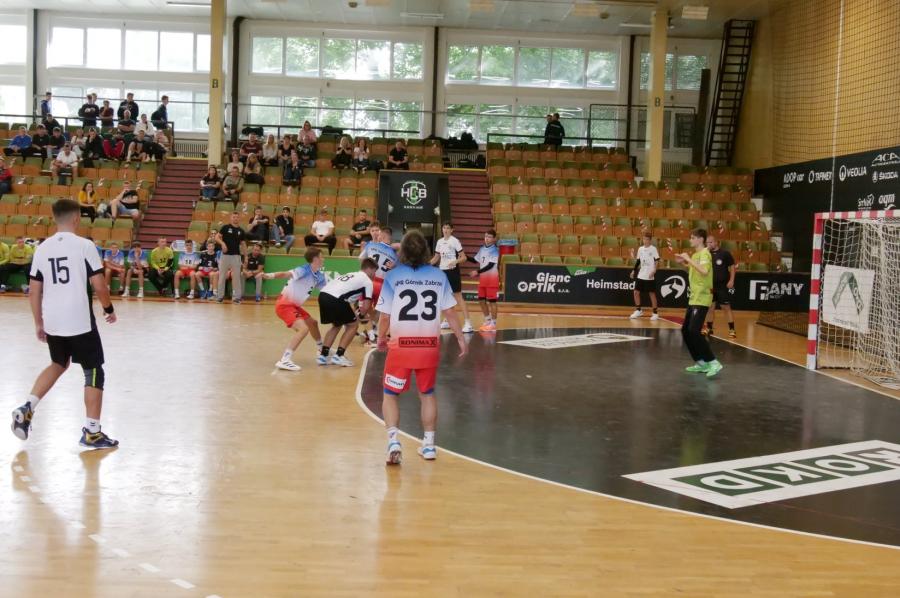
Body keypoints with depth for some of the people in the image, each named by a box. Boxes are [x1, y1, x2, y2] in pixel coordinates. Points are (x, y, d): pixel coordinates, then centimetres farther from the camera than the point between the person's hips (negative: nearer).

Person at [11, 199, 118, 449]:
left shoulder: (42, 248, 7)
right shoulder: (85, 245, -8)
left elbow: (35, 291, 9)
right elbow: (99, 286, -9)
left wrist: (39, 323, 19)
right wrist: (109, 309, 9)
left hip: (52, 322, 6)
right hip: (80, 322, -6)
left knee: (58, 365, 28)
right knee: (94, 372, 6)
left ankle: (27, 408, 14)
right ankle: (92, 432, 6)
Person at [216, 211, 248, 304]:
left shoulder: (241, 231, 9)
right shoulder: (225, 227, 1)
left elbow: (243, 244, 13)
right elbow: (217, 237, -2)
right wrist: (222, 243, -21)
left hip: (236, 256, 2)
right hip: (225, 255, -2)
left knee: (236, 277, 1)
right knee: (222, 276, 3)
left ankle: (236, 297, 6)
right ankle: (220, 296, 11)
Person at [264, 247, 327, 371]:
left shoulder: (319, 276, 6)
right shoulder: (304, 270, -20)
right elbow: (286, 274, -37)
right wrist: (270, 275, -54)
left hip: (294, 305, 10)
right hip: (284, 304, -10)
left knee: (312, 323, 23)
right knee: (303, 328, -23)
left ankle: (321, 350, 48)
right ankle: (285, 360, -26)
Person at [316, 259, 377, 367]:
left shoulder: (352, 275, 34)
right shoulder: (367, 281, 10)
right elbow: (366, 306, 4)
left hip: (323, 294, 8)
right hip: (335, 299, -8)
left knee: (337, 325, 27)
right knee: (353, 325, 11)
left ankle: (323, 356, 20)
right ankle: (338, 356, 3)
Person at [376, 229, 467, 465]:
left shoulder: (393, 276, -6)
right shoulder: (439, 276, 1)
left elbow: (384, 316, -7)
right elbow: (449, 312, 0)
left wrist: (381, 339, 10)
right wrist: (461, 339, 11)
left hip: (401, 345, -2)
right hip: (430, 346, 2)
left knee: (390, 395, 11)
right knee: (427, 394, 21)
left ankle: (393, 441, -7)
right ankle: (429, 444, 25)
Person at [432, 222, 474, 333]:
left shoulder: (455, 241, -9)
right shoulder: (439, 242, 9)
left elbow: (463, 257, -11)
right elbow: (436, 257, 19)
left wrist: (455, 261, -30)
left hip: (452, 271, -7)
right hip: (442, 271, 7)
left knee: (458, 296, -11)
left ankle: (468, 323, -13)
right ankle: (446, 321, 26)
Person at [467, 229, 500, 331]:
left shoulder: (495, 250, -13)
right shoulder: (482, 248, 9)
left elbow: (490, 265, -21)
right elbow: (476, 260, 19)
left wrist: (477, 272, -26)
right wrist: (465, 257, 6)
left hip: (492, 278, -7)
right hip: (483, 278, 7)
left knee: (492, 301, -2)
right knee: (481, 300, 11)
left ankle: (493, 324, 6)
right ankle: (488, 320, 25)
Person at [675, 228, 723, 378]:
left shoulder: (704, 254, -12)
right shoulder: (695, 254, 15)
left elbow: (704, 271, -31)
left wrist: (689, 260, -23)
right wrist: (684, 263, 14)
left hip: (701, 299, -10)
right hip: (694, 298, 10)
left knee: (694, 331, -18)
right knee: (685, 331, 10)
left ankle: (713, 363, -17)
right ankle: (701, 362, 17)